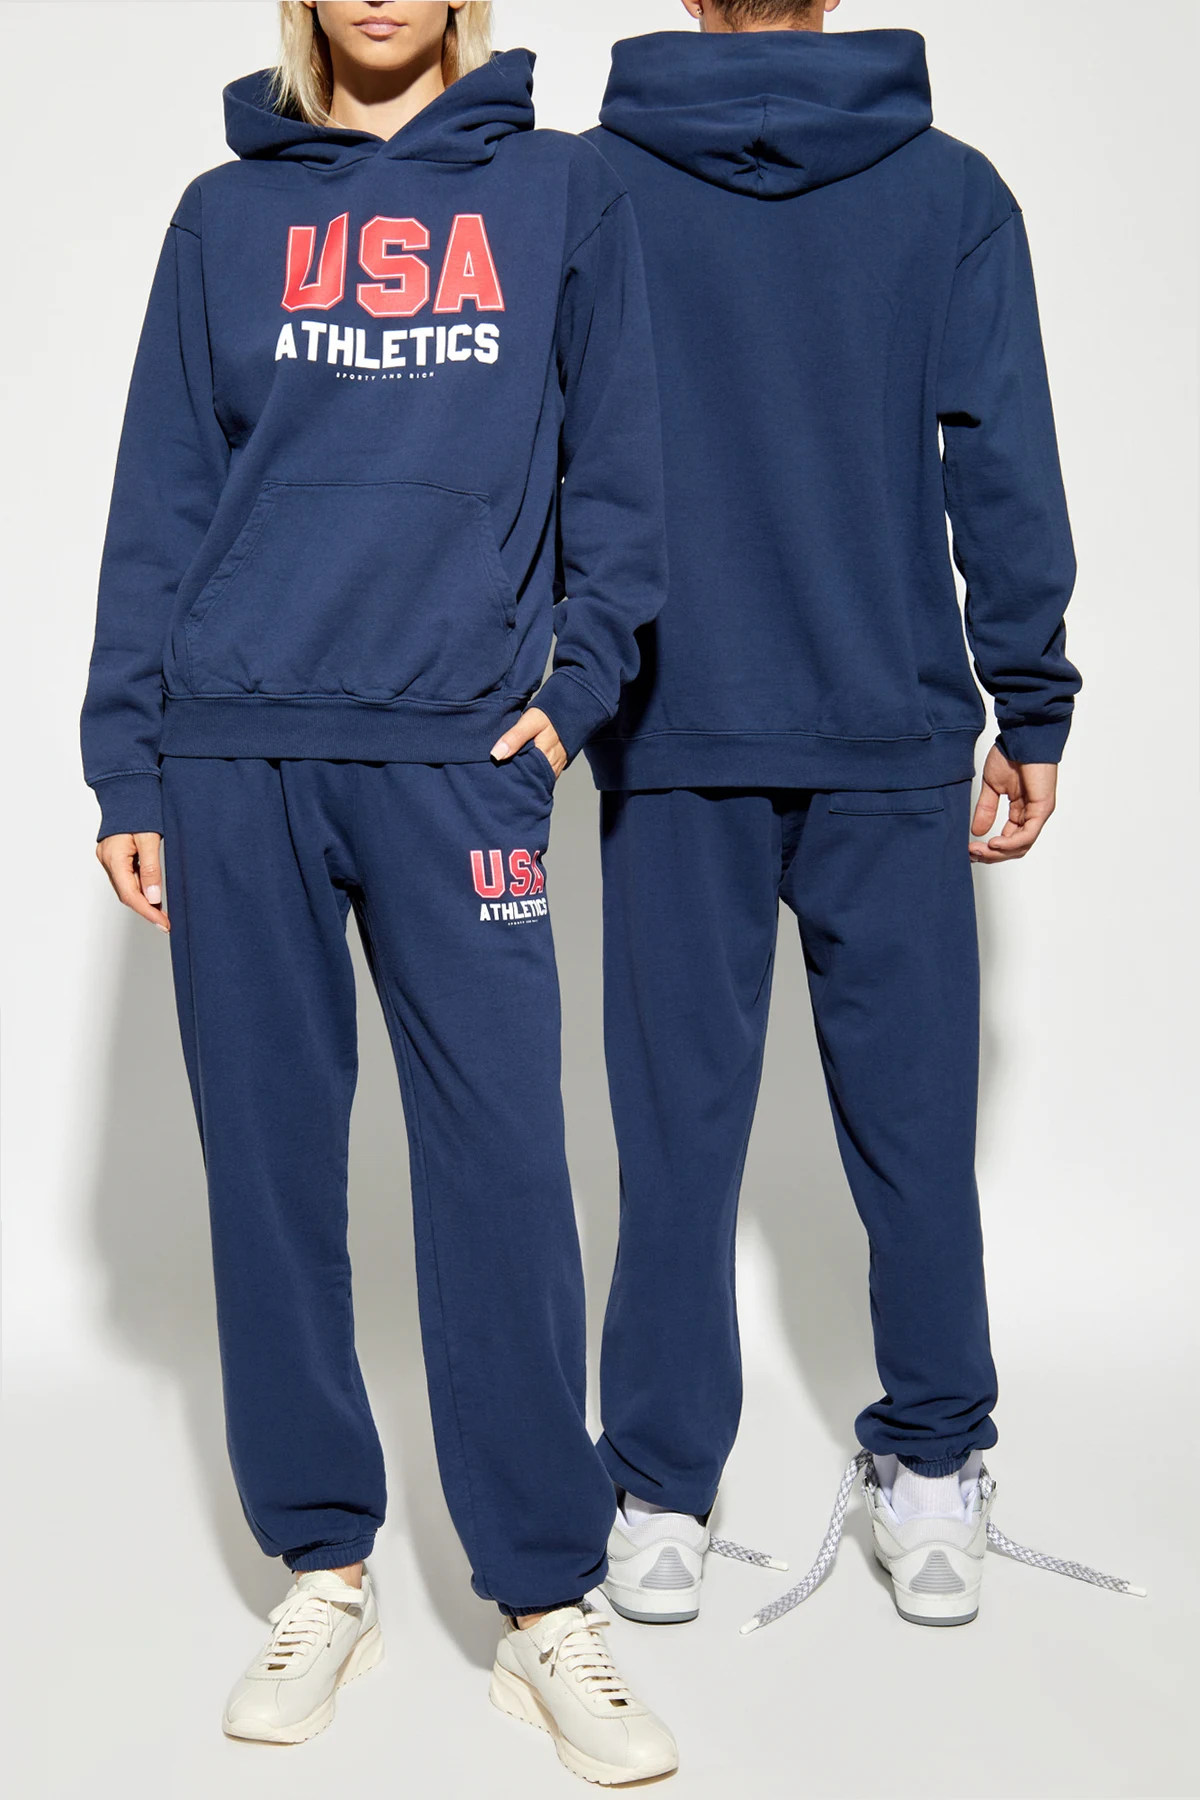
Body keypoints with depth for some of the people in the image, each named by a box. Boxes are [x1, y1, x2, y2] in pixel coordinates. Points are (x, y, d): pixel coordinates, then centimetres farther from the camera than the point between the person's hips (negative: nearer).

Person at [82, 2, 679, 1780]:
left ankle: (547, 1611, 6)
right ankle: (324, 1570, 18)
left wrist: (580, 680, -3)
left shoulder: (563, 190, 11)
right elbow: (158, 500, 9)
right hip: (234, 751, 2)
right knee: (269, 1156, 4)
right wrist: (126, 764, 3)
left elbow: (617, 466, 9)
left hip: (457, 750, -1)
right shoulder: (227, 213, 13)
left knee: (502, 1165, -5)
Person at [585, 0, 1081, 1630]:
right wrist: (1030, 712, 6)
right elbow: (1006, 473, 0)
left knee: (680, 1122, 6)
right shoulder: (953, 194, 1)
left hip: (670, 737, 0)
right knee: (911, 1113, 9)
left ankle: (662, 1504, 14)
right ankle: (934, 1484, 18)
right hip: (894, 733, 0)